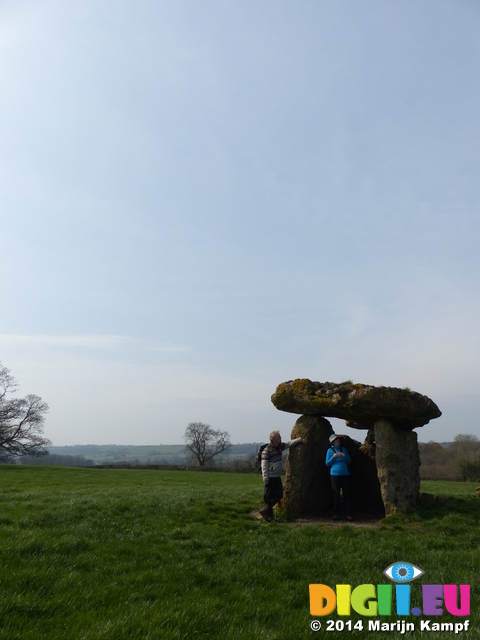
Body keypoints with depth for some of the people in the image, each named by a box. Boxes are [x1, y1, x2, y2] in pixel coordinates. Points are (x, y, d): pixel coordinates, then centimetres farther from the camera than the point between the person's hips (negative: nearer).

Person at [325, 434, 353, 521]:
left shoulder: (343, 449, 12)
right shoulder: (330, 450, 3)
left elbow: (349, 462, 13)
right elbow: (327, 463, 1)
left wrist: (344, 456, -7)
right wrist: (334, 457, -13)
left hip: (345, 474, 3)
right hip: (335, 474, -3)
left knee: (346, 494, -1)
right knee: (336, 494, -1)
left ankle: (348, 514, 2)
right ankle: (336, 514, 7)